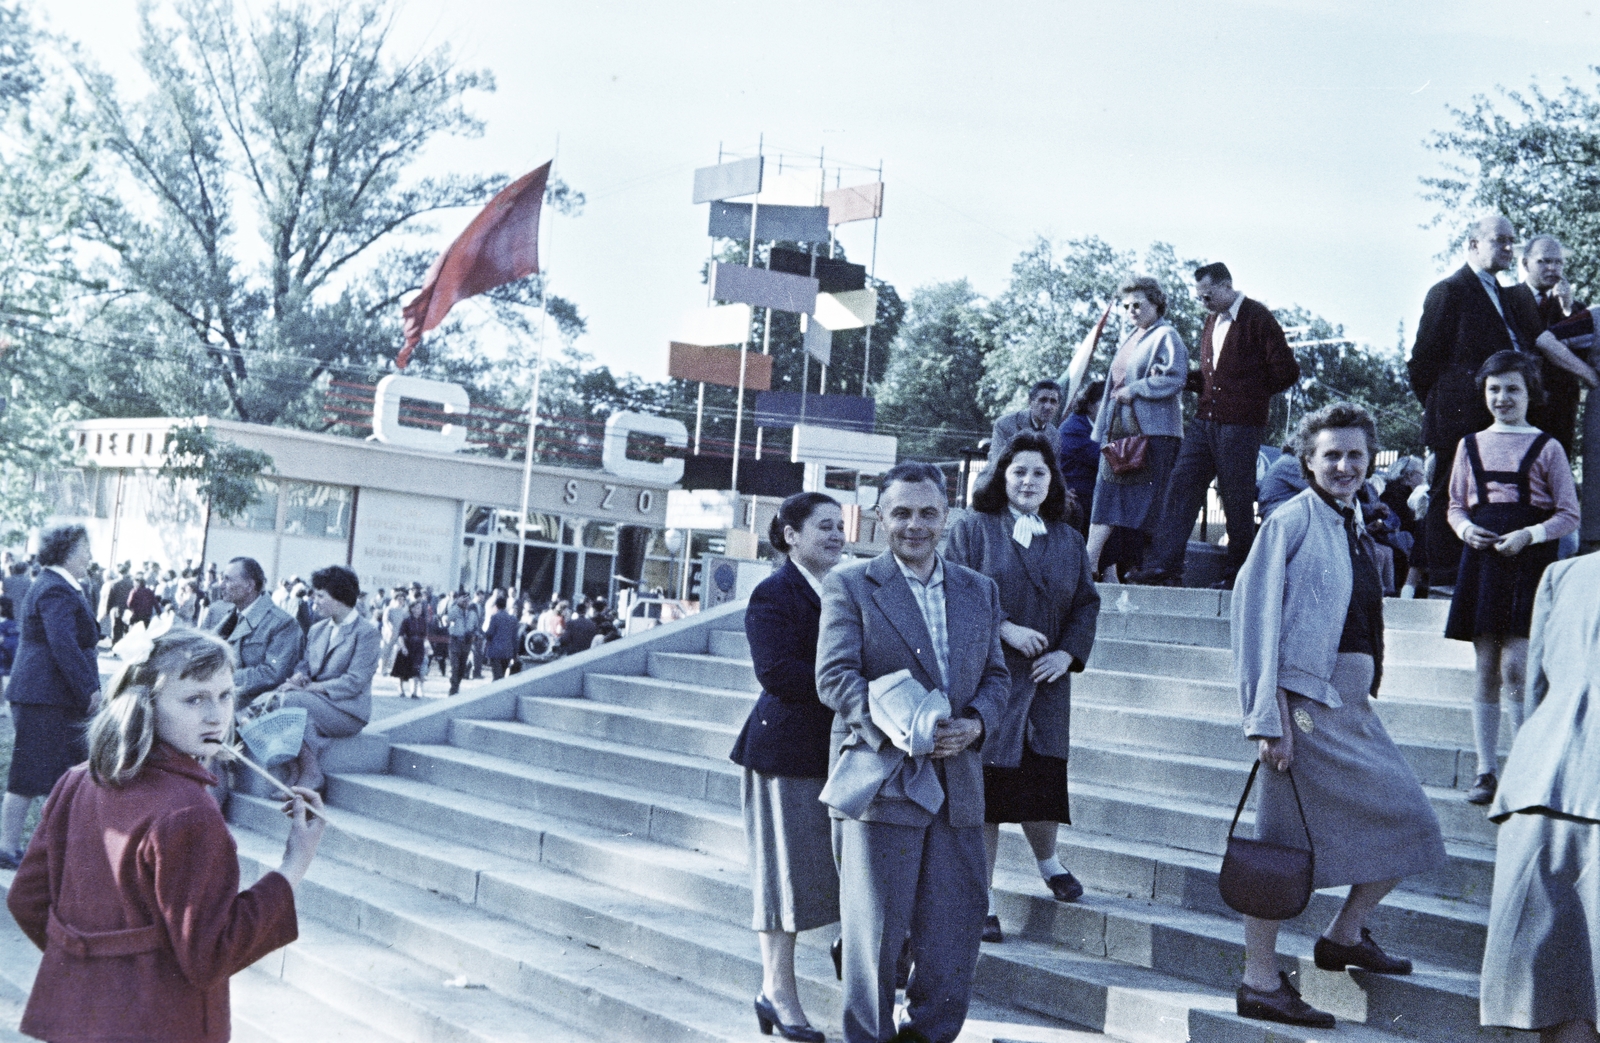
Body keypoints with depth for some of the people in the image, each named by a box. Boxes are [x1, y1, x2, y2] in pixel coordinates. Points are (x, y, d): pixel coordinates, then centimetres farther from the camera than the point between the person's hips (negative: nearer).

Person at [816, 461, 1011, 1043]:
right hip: (878, 781, -4)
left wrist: (976, 722, -7)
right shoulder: (850, 587, 0)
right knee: (874, 934, 2)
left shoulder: (980, 592, 14)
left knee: (955, 931, 9)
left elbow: (996, 677, 14)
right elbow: (834, 676, -9)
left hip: (957, 786, 5)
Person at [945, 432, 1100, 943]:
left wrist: (1069, 654, -4)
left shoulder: (1068, 541, 13)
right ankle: (982, 902, 8)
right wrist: (1005, 629, -15)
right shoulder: (973, 529, 2)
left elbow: (1087, 603, 11)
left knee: (1043, 782, 5)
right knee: (985, 787, -1)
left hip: (1044, 681, 3)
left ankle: (1049, 863, 35)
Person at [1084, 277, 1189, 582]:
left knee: (1145, 502, -7)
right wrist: (1104, 425, 15)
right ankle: (1091, 564, -1)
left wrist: (1133, 391, -13)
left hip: (1152, 431, -8)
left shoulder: (1166, 337, -4)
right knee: (1109, 495, 2)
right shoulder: (1130, 338, 22)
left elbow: (1173, 379, -17)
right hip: (1120, 429, 8)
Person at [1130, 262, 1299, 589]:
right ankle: (1166, 565, -4)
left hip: (1241, 424, -7)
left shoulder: (1257, 317, -6)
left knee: (1237, 500, 0)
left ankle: (1237, 572, 11)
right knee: (1180, 488, -3)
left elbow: (1286, 371, -7)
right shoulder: (1213, 320, 17)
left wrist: (1252, 395, 0)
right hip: (1205, 421, 7)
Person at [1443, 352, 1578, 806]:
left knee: (1514, 666, -13)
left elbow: (1569, 515, 2)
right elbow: (1456, 506, 18)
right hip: (1481, 560, 3)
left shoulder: (1547, 448, 3)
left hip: (1529, 563, -3)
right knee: (1486, 671, 4)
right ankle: (1486, 770, 8)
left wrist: (1528, 535, -13)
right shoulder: (1471, 445, 13)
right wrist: (1464, 527, -4)